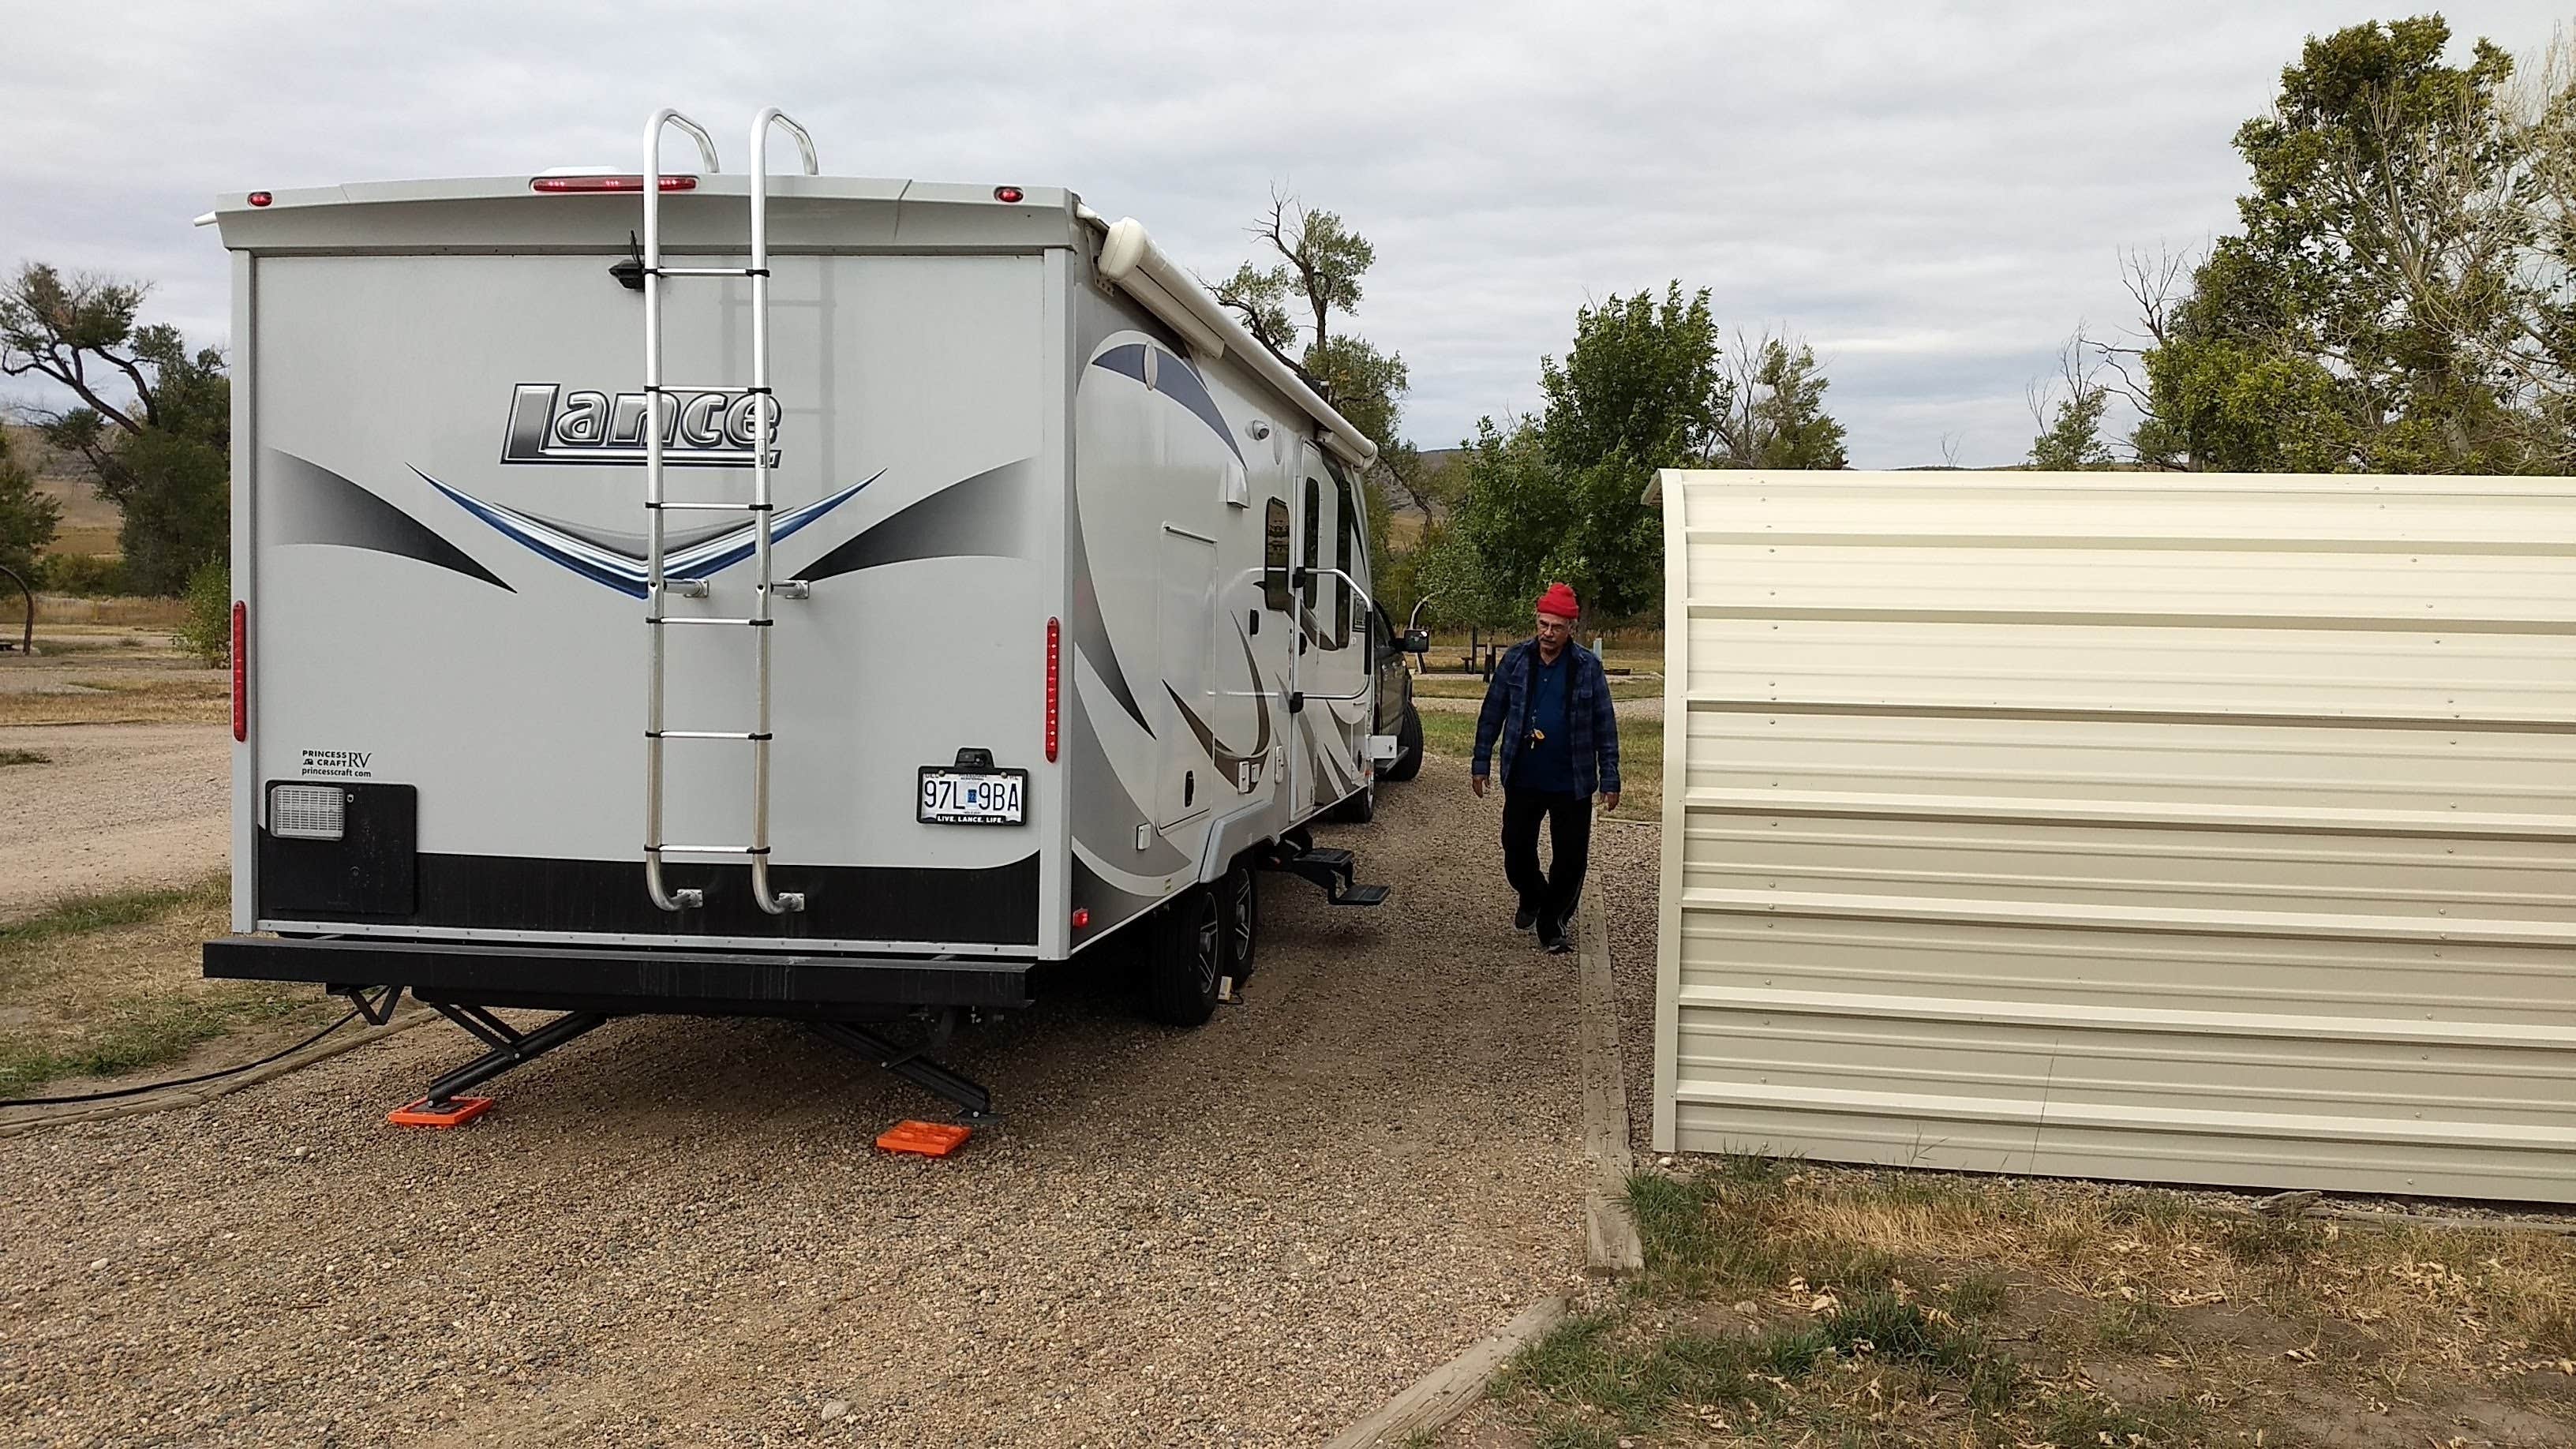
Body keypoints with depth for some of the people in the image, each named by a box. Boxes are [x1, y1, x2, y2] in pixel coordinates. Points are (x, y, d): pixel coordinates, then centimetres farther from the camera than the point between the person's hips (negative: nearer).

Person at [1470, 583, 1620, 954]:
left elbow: (1605, 726, 0)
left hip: (1572, 783, -1)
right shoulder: (1515, 659, 0)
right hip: (1522, 779, 1)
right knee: (1516, 850, 8)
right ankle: (1533, 896, 38)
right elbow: (1492, 714, 7)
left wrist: (1610, 780, -2)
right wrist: (1481, 763, 5)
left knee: (1571, 859, 4)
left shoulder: (1587, 666, -4)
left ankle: (1553, 924, 21)